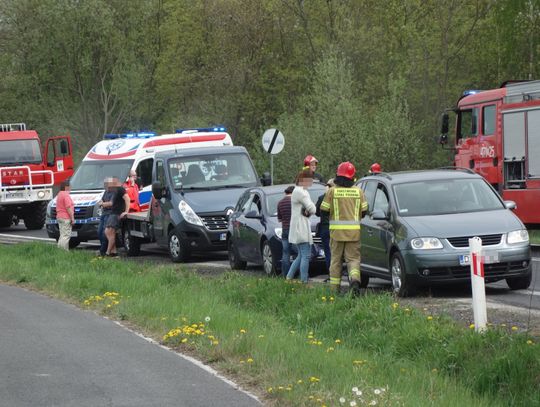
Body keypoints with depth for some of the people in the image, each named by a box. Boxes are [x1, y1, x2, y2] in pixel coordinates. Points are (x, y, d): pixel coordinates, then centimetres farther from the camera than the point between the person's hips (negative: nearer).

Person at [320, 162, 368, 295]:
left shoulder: (332, 191, -5)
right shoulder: (358, 191, 2)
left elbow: (324, 210, -4)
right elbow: (364, 211, 4)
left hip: (337, 230, -1)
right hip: (354, 231, 1)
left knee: (336, 259, 10)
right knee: (353, 258, 5)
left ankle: (334, 287, 12)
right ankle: (355, 279, -22)